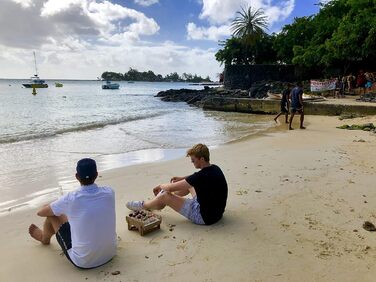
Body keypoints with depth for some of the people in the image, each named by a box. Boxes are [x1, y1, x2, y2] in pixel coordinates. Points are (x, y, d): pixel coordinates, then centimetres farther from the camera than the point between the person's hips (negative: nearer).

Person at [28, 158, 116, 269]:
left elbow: (41, 212, -1)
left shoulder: (71, 199, -20)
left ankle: (44, 238, 45)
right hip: (110, 254, 4)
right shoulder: (109, 193, -12)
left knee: (53, 215, 10)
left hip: (83, 262, -4)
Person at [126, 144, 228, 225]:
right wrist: (182, 178, 13)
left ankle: (142, 205, 24)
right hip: (216, 211, 9)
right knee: (189, 184, 21)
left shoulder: (202, 176, -28)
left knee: (165, 196, -5)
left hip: (204, 217, -9)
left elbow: (171, 187, -19)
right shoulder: (215, 169, -1)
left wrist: (160, 186, 1)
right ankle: (157, 202, 38)